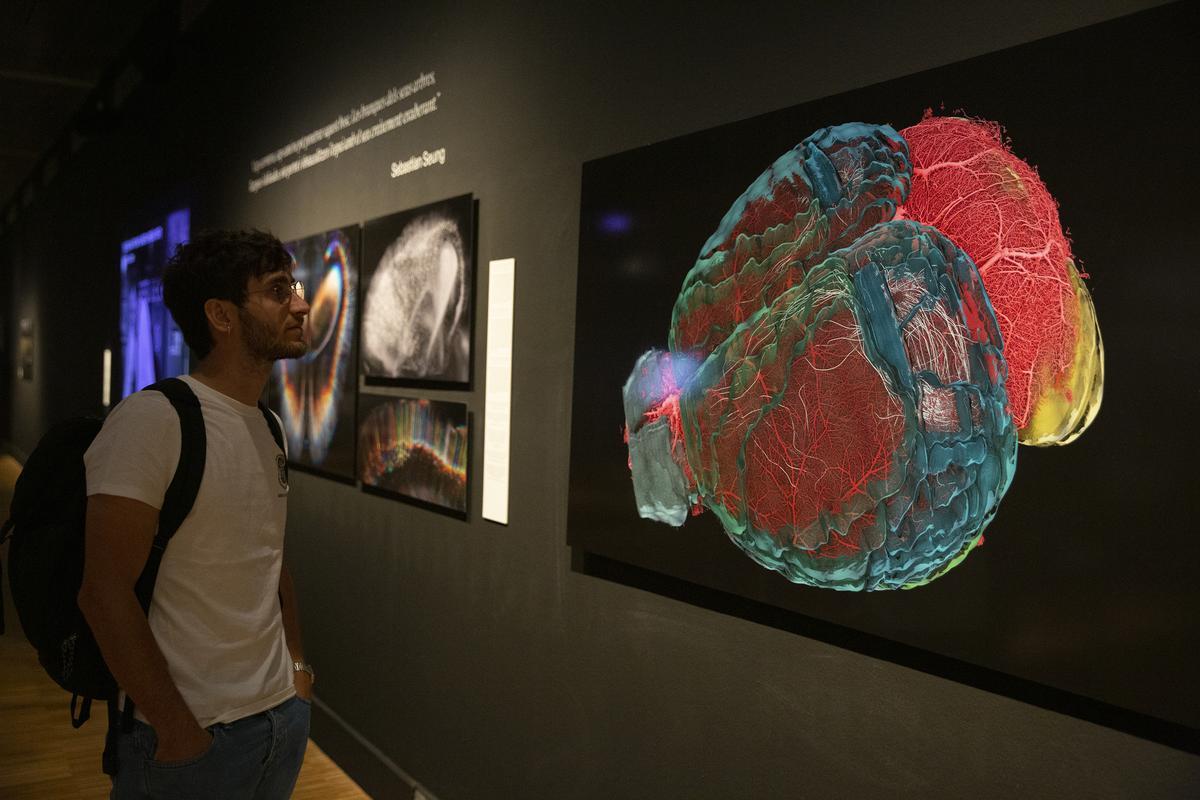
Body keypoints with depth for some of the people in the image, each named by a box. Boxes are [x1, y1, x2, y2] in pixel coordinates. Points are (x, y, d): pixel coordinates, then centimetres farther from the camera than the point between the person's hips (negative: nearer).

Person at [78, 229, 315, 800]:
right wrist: (180, 731, -18)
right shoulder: (152, 420, -17)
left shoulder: (266, 427, 7)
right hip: (194, 735, -7)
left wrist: (297, 664, 8)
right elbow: (105, 593, -20)